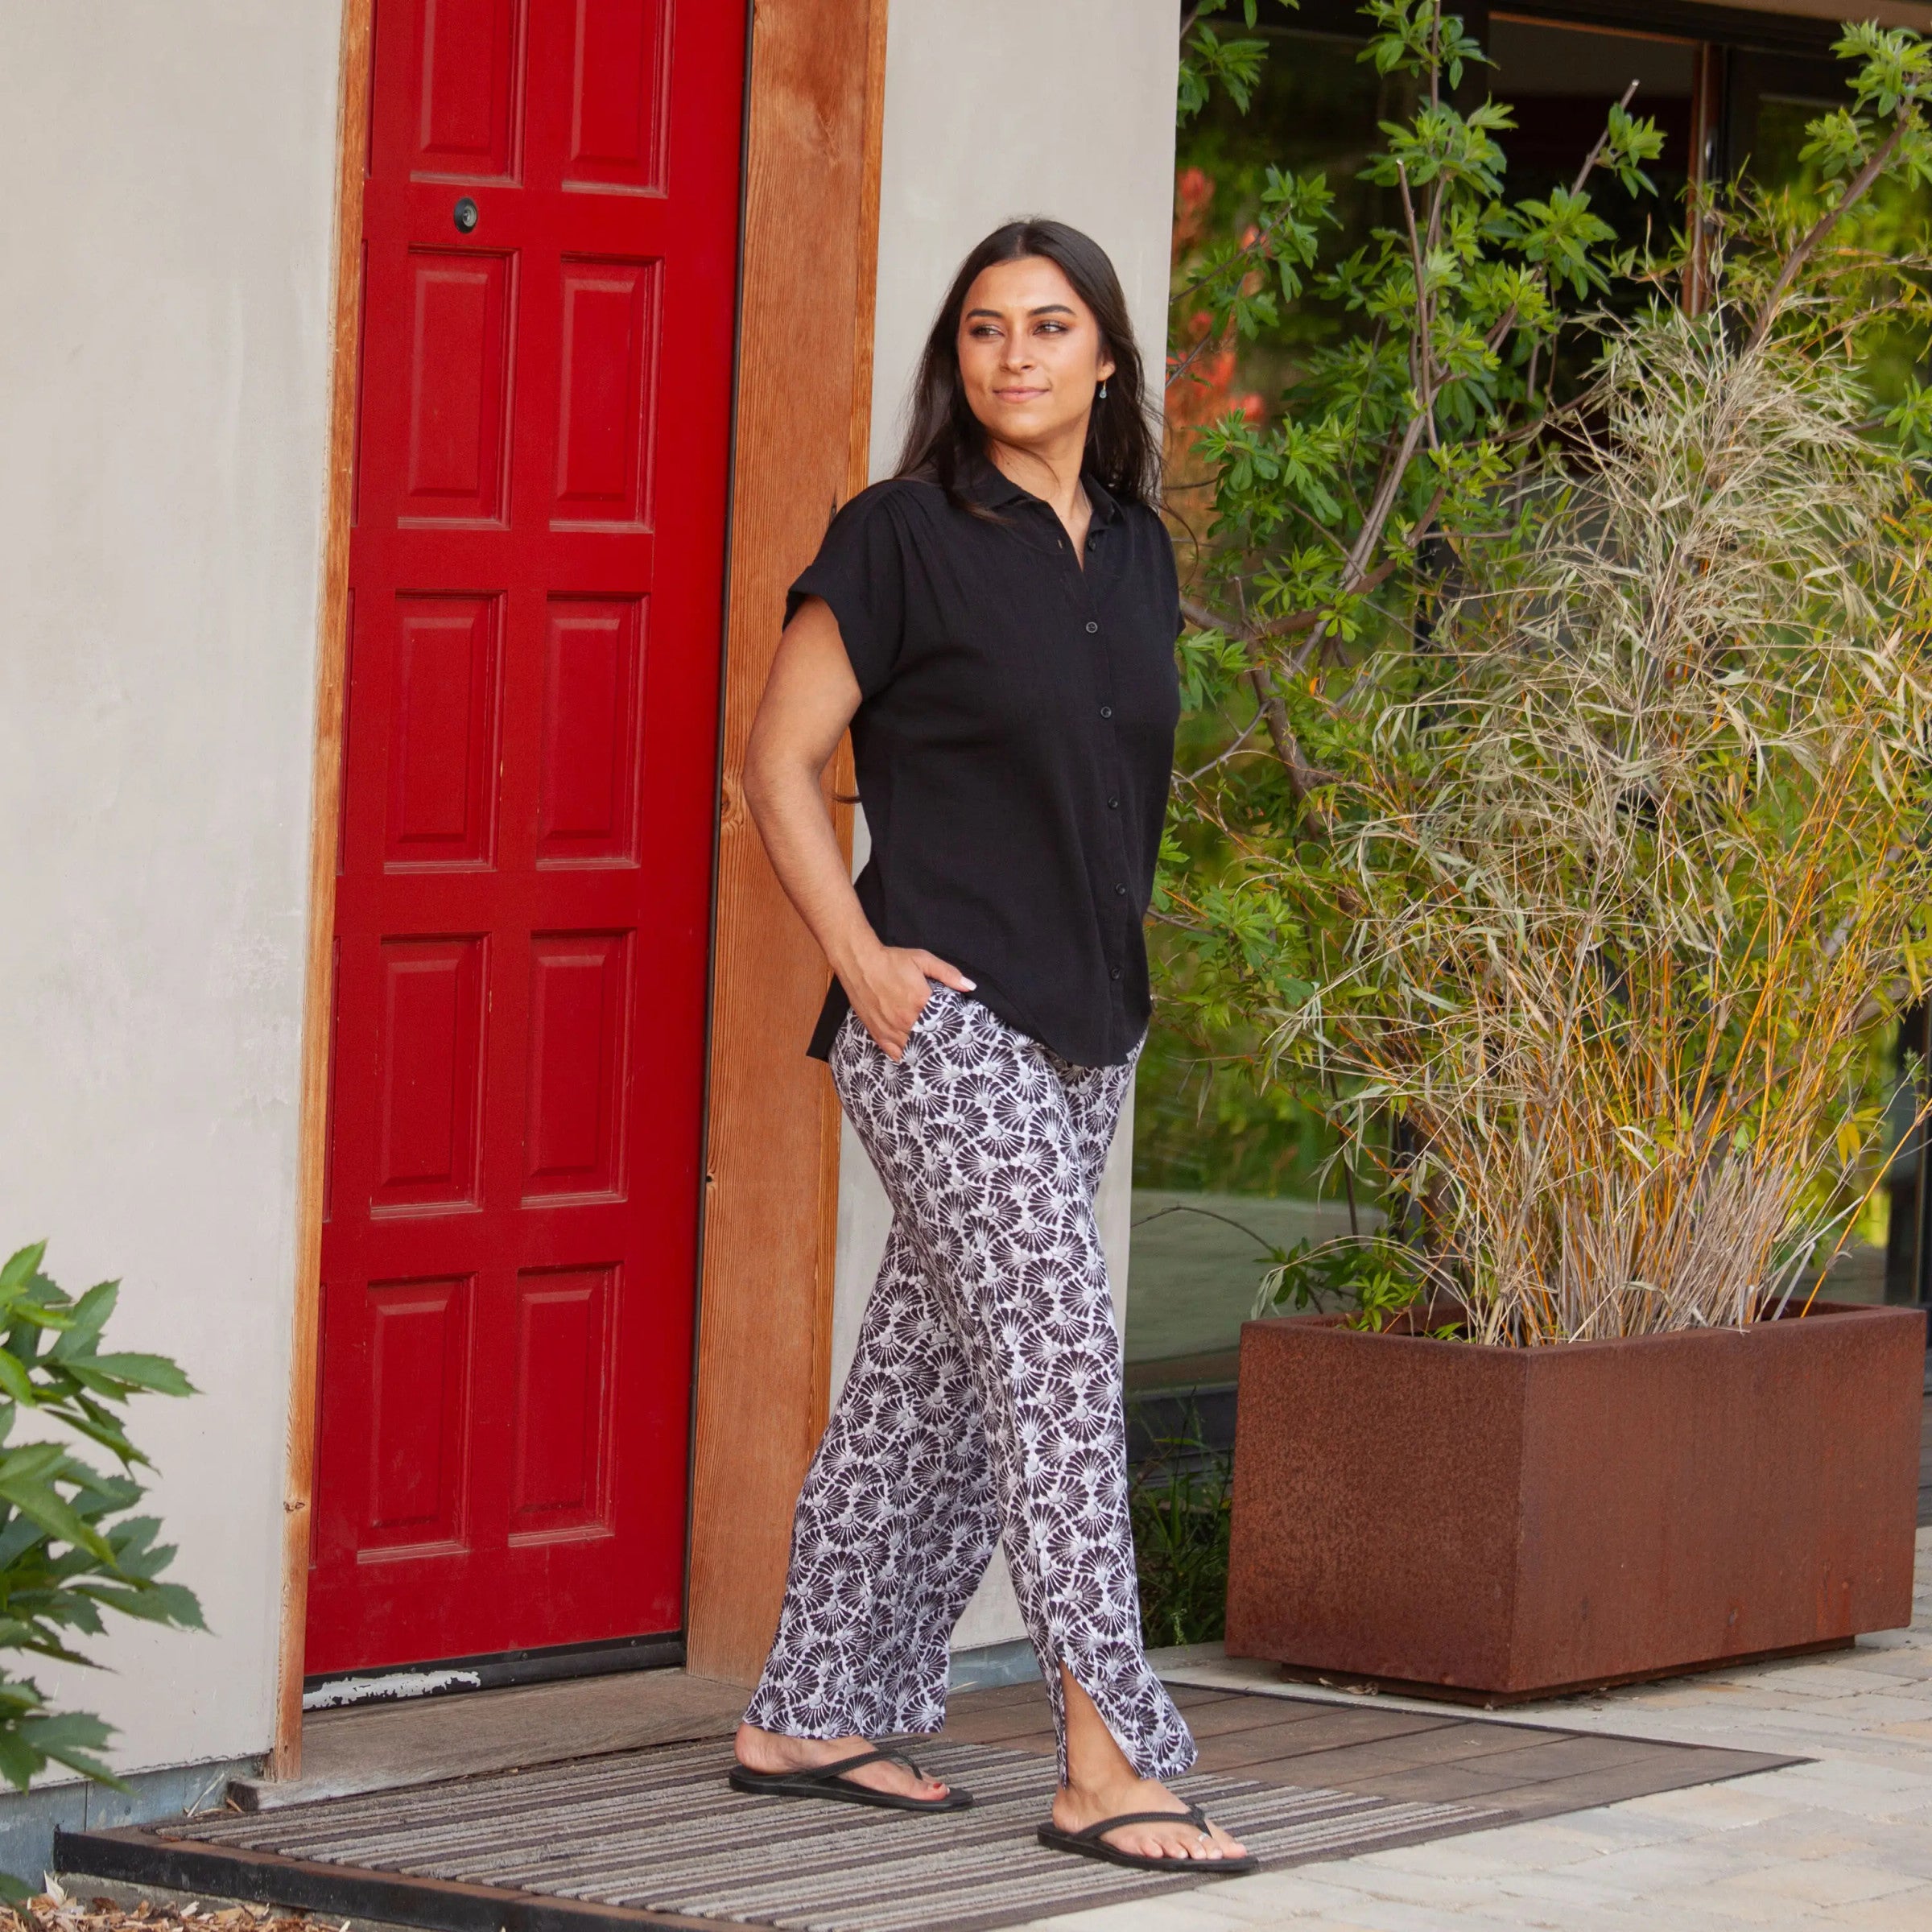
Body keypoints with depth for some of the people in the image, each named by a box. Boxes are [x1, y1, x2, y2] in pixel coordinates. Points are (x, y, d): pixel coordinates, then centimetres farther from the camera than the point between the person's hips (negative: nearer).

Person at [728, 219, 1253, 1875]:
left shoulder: (1136, 549, 12)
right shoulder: (904, 538, -7)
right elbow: (780, 759, -5)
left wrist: (1114, 962, 16)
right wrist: (860, 955, -13)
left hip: (1086, 1025, 7)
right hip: (942, 1012, -7)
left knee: (928, 1373, 11)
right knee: (1058, 1346, -15)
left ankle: (813, 1721, 20)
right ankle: (1106, 1762, -16)